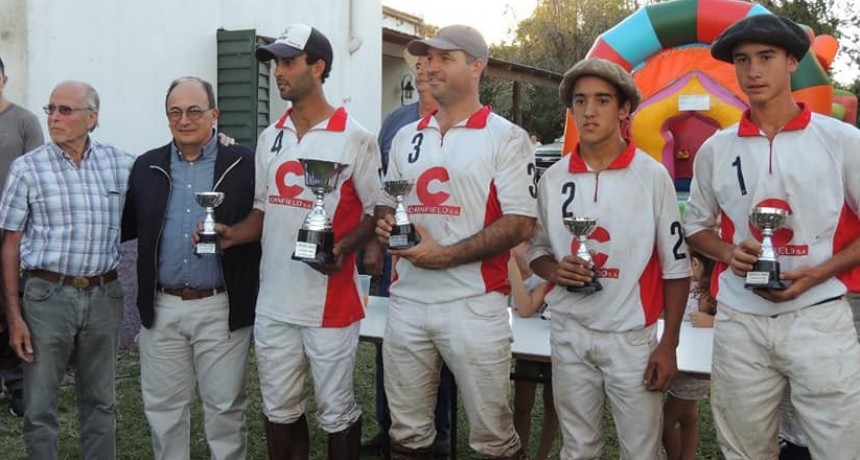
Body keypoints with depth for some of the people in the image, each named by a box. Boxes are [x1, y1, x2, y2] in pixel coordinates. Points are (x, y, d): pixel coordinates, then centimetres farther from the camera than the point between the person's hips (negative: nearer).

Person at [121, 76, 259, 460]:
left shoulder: (243, 164, -3)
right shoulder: (146, 166, 8)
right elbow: (126, 226, 10)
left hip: (221, 308, -3)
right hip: (161, 308, 3)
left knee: (225, 406, 8)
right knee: (163, 406, 14)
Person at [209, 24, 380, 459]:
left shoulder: (354, 138, -8)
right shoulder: (270, 139, 10)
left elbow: (377, 211, -7)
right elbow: (264, 209, 15)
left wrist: (343, 247, -24)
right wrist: (234, 233, -5)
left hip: (330, 303, -5)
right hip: (274, 302, 6)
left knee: (336, 412, 8)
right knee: (279, 409, 16)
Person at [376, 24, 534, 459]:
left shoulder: (506, 138, -4)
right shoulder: (406, 138, 13)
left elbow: (520, 224, -11)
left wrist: (445, 255, -18)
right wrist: (385, 224, -4)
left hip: (473, 305, -5)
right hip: (407, 302, 5)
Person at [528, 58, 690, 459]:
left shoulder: (652, 176, -6)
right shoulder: (553, 178, 2)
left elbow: (675, 267, -3)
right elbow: (536, 251, 13)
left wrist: (668, 345, -6)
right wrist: (555, 271, -10)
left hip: (631, 337, -3)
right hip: (568, 335, 3)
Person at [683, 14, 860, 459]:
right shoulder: (715, 149, 6)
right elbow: (695, 227, 15)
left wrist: (817, 274, -13)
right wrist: (730, 253, -6)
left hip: (818, 317, -2)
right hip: (739, 322, 3)